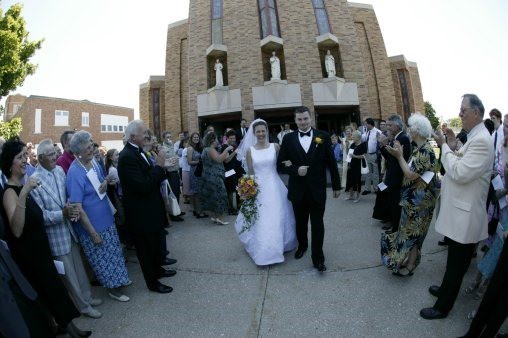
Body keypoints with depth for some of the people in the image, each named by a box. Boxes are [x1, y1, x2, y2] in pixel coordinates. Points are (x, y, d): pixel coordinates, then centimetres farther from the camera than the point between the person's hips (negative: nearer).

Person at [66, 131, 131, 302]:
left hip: (106, 218, 7)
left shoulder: (93, 162, -4)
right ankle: (112, 288, 32)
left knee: (113, 251, 23)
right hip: (92, 225, -7)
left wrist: (105, 183, -11)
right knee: (102, 257, 12)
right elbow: (78, 208, -24)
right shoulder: (75, 173, -24)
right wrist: (93, 233, -20)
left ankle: (118, 279, 44)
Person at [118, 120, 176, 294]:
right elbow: (143, 186, -30)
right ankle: (152, 283, 30)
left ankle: (157, 270, 47)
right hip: (141, 214, -9)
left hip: (150, 209, 9)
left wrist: (162, 167, -7)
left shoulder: (137, 151, 4)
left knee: (154, 244, 26)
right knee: (146, 249, 11)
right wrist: (158, 165, -23)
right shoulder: (127, 156, -24)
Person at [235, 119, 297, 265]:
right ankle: (263, 251, 28)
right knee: (260, 222, 8)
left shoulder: (275, 146, -1)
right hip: (258, 188, 0)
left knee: (277, 219, 10)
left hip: (274, 187, 0)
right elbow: (250, 173, 2)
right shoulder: (249, 150, 0)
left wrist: (289, 164, -16)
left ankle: (278, 246, 34)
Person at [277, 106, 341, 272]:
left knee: (317, 225, 5)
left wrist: (336, 185, 5)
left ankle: (318, 258, 21)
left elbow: (331, 163, 2)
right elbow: (280, 165, 0)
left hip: (317, 189, -1)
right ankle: (302, 245, 45)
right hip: (298, 190, 2)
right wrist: (295, 170, -17)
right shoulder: (288, 138, -1)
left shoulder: (323, 136, -2)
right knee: (300, 222, 19)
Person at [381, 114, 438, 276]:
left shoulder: (425, 151, -23)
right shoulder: (419, 148, 7)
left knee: (412, 232, 5)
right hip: (414, 198, 9)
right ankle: (407, 260, 33)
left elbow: (411, 175, -24)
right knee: (409, 230, 19)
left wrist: (399, 156, -19)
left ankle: (409, 266, 21)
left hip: (419, 200, -9)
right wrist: (399, 154, 2)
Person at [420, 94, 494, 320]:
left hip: (465, 216, -9)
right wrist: (453, 148, 1)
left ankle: (442, 307, 22)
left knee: (456, 264, 6)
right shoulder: (474, 137, 10)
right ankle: (446, 289, 43)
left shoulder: (481, 140, -21)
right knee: (455, 261, 25)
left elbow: (460, 173, -27)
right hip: (459, 212, 10)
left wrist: (445, 147, -16)